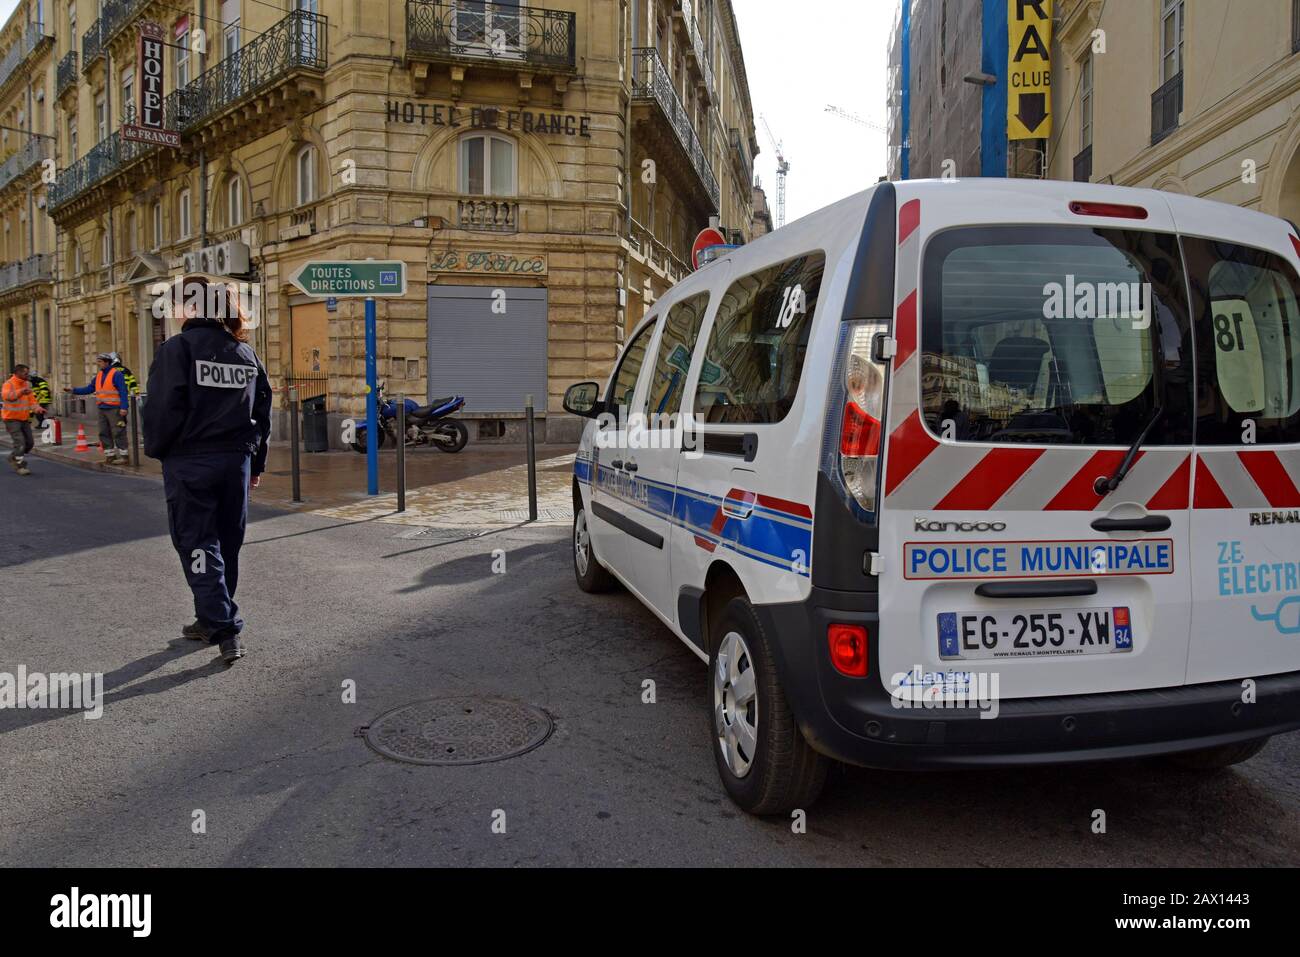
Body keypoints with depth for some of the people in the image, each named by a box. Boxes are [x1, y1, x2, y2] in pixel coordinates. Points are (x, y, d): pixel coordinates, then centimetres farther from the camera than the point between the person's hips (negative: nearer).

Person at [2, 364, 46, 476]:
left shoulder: (27, 384, 8)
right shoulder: (8, 384, -13)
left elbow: (31, 399, 7)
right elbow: (6, 396, -34)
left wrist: (37, 408, -14)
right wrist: (21, 391, -52)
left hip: (24, 419, 7)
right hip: (12, 419, -7)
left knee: (29, 442, 9)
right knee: (20, 442, -14)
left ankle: (13, 458, 31)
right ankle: (21, 466, -5)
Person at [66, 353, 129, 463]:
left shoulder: (116, 374, -8)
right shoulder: (99, 375, 15)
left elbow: (123, 392, -14)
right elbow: (89, 388, 17)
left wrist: (124, 407, -21)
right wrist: (74, 391, 7)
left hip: (114, 409, -8)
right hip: (102, 409, 8)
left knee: (118, 433, -6)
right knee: (104, 433, 10)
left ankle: (122, 455, -2)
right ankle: (110, 454, 17)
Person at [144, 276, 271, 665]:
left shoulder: (177, 348, -8)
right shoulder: (245, 351, 9)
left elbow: (164, 408, -13)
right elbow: (262, 410, 11)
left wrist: (155, 450, 3)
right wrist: (256, 461, 17)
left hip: (190, 462, -5)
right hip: (236, 461, 6)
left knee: (198, 546, 0)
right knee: (226, 544, 15)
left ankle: (226, 632, -8)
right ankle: (210, 619, 28)